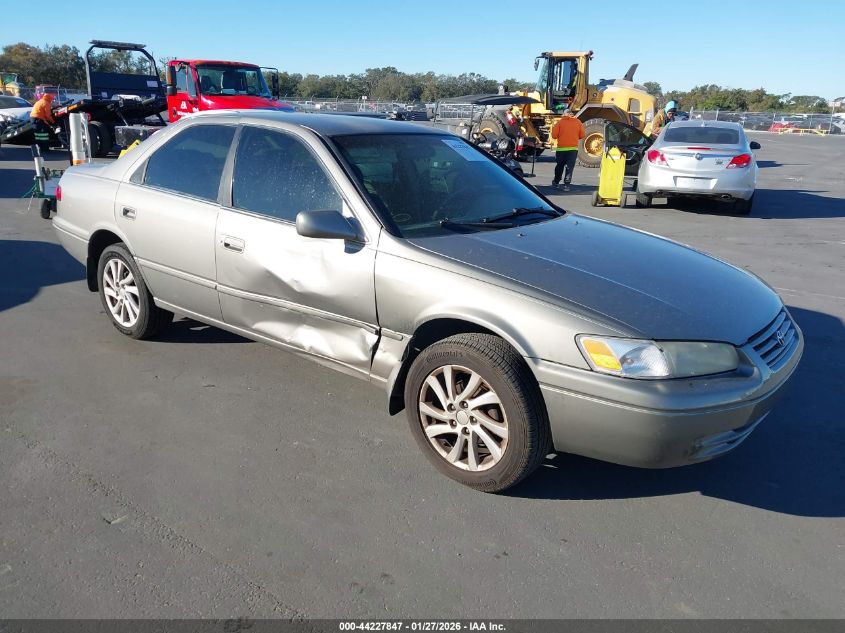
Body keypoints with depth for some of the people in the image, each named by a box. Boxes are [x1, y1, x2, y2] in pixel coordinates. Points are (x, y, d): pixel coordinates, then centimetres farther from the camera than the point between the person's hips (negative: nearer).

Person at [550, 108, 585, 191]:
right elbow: (582, 135, 3)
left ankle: (556, 182, 30)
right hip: (573, 148, 0)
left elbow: (554, 135, -7)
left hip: (561, 148, 0)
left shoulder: (560, 122, -4)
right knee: (569, 167, 0)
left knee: (559, 166, 16)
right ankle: (566, 184, -8)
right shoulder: (578, 122, 2)